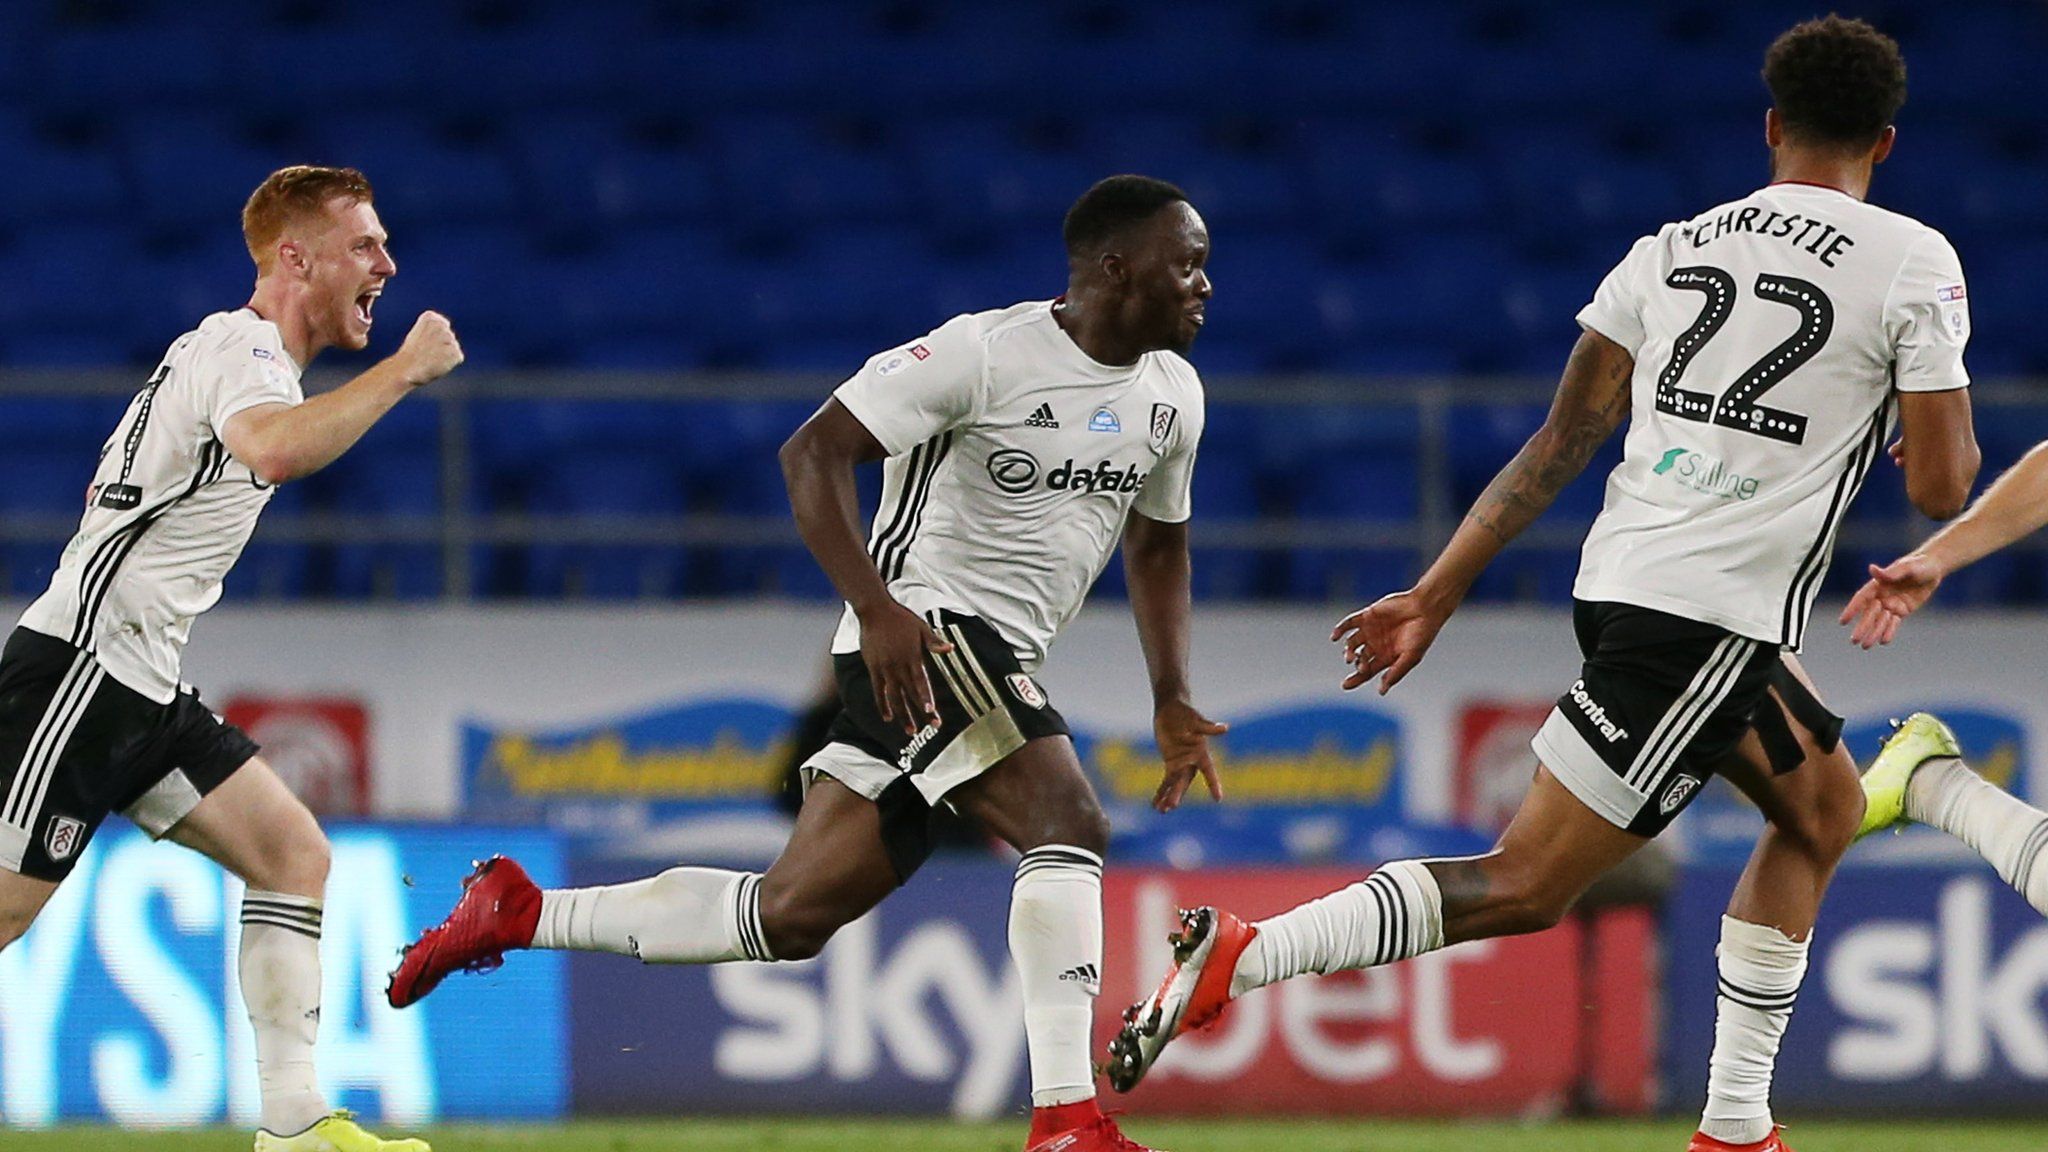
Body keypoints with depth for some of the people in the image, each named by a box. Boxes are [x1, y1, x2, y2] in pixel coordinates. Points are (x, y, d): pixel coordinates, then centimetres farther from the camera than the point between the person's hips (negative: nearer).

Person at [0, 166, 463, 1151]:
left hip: (142, 691, 10)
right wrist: (403, 372, -28)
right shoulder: (243, 349, -12)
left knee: (295, 856, 3)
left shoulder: (227, 351, 20)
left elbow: (107, 490, 30)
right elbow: (276, 451, -37)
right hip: (79, 663, -10)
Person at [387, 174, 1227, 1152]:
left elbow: (1160, 540, 28)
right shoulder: (986, 353, -14)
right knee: (1067, 823, -26)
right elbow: (813, 452, -16)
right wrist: (876, 606, -28)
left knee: (792, 915, 6)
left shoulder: (1171, 394, 11)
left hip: (1001, 663, 8)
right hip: (923, 627, -8)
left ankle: (518, 913, 18)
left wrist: (1172, 701, 20)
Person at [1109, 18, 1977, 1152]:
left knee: (1823, 808, 25)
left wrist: (1434, 596, 12)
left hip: (1617, 582, 7)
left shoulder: (1671, 250, 14)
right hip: (1712, 617, -7)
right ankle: (1244, 954, -20)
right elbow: (1941, 486, -3)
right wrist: (1947, 443, 21)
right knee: (1524, 886, -7)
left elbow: (1557, 444, 10)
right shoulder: (1913, 262, -3)